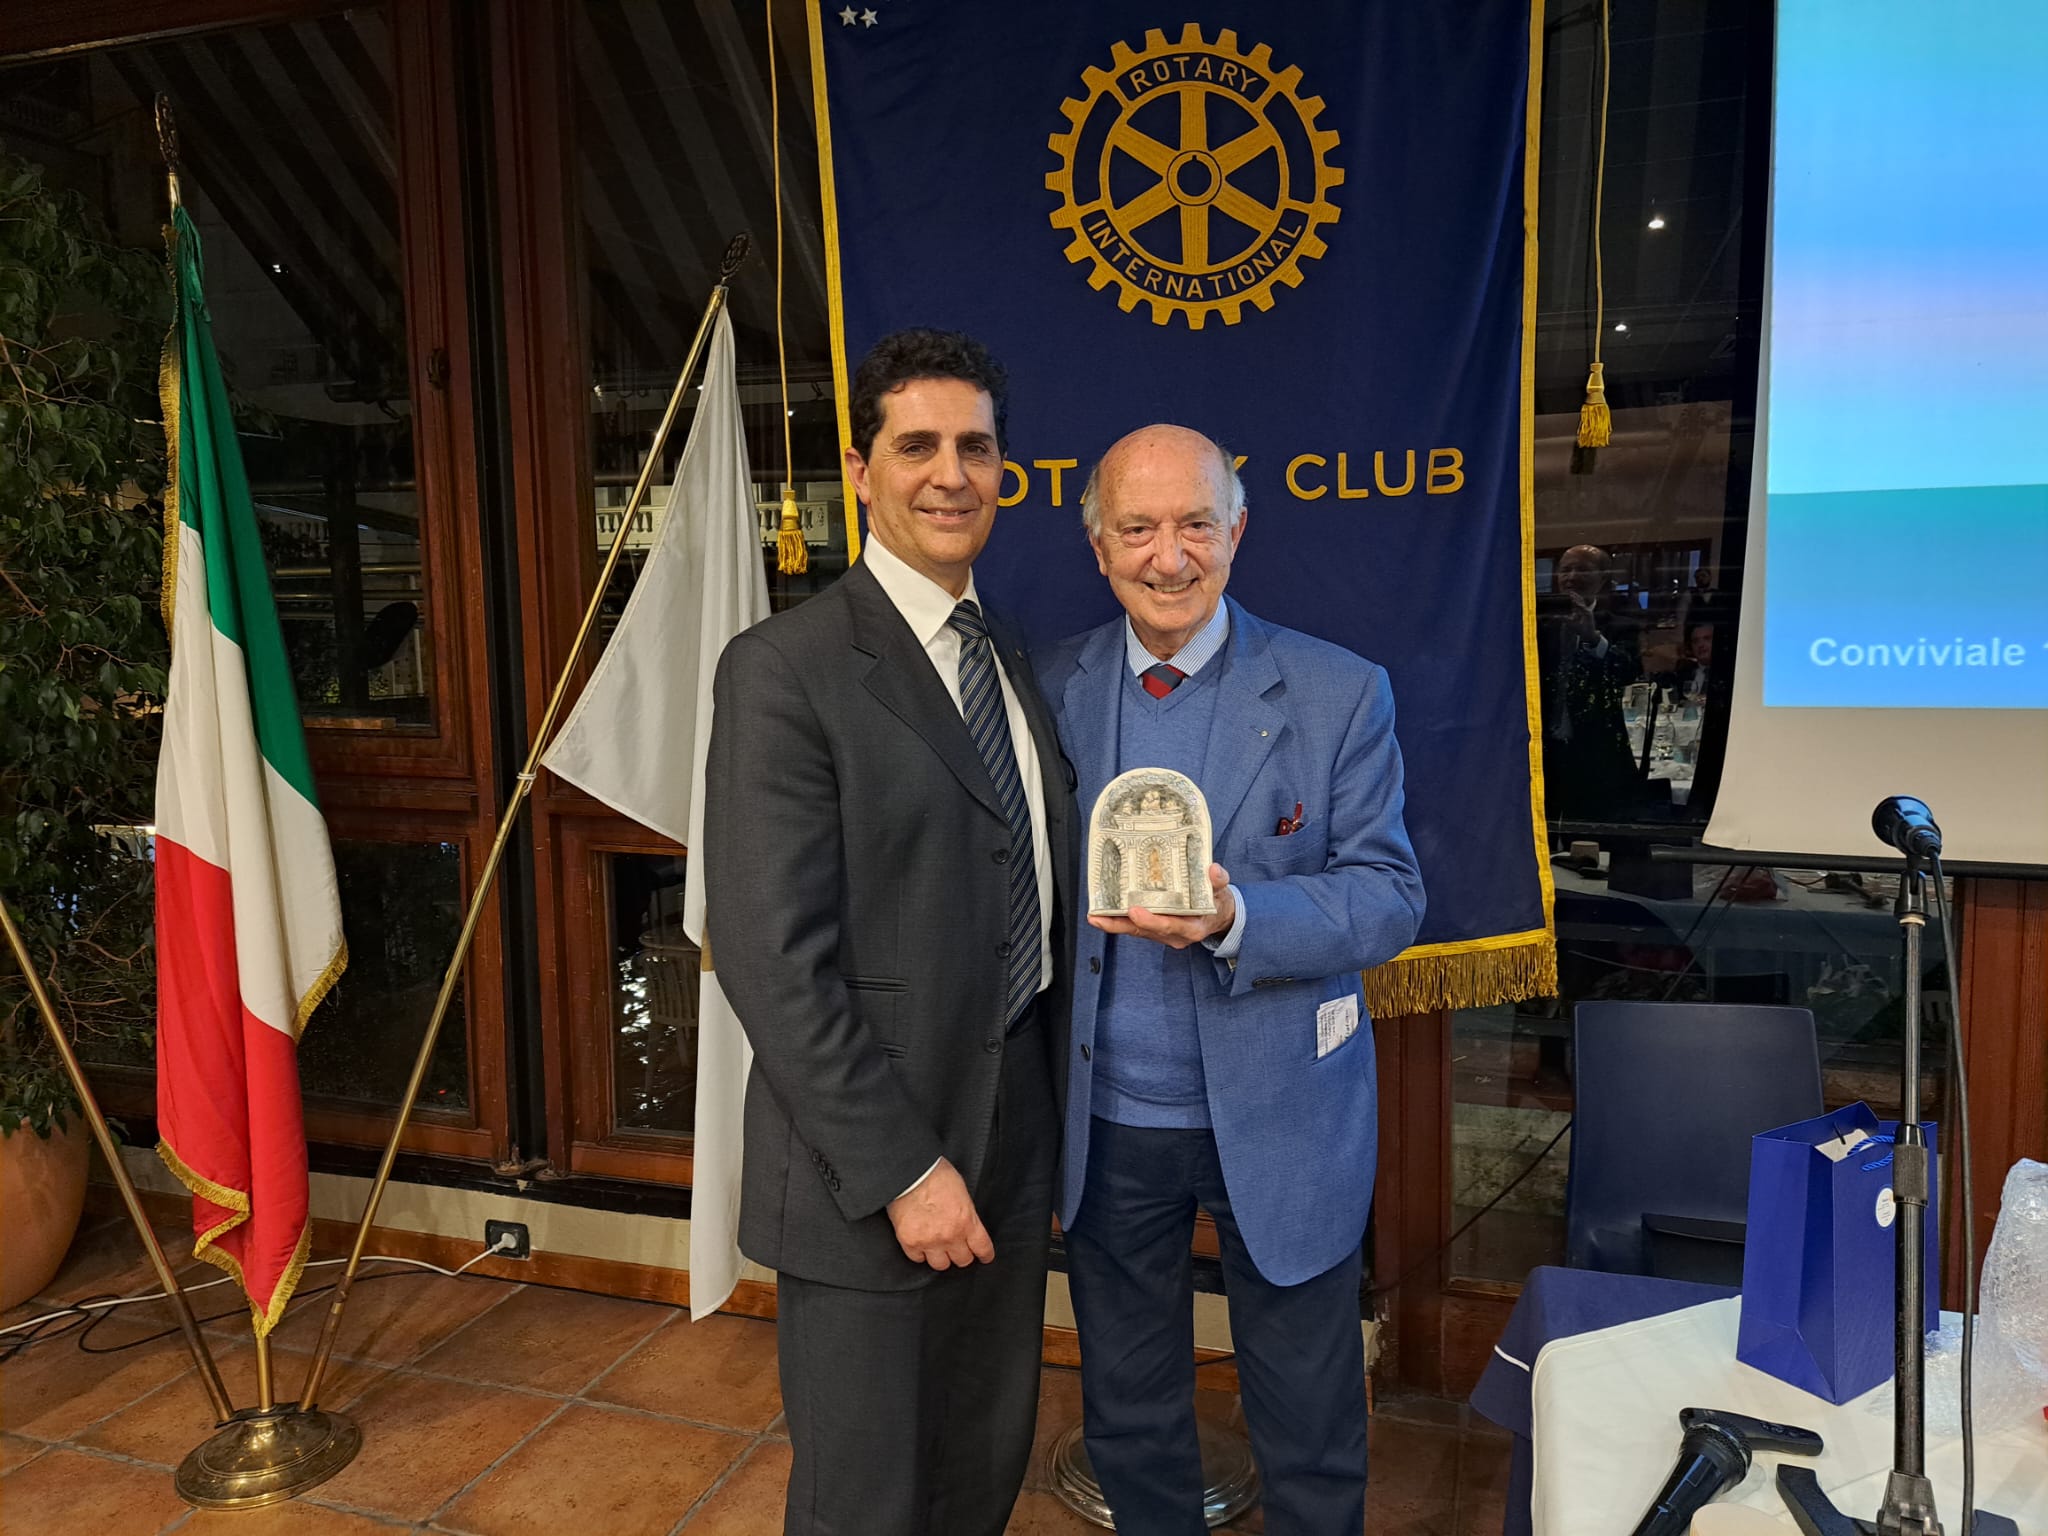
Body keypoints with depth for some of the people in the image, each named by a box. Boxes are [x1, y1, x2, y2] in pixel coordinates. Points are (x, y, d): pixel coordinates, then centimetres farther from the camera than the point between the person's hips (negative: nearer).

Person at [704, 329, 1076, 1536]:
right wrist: (903, 1169, -18)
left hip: (1016, 1138, 7)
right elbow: (771, 957, -18)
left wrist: (1063, 1123, 10)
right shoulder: (785, 670, -14)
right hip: (868, 1162, -6)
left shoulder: (1015, 661, 10)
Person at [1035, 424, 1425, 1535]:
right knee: (1127, 1421, 22)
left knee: (1310, 1439, 16)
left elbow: (1390, 895, -10)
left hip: (1279, 1121, -2)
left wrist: (1234, 917, -27)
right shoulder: (1051, 689, -1)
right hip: (1106, 1124, 3)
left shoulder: (1340, 695, -7)